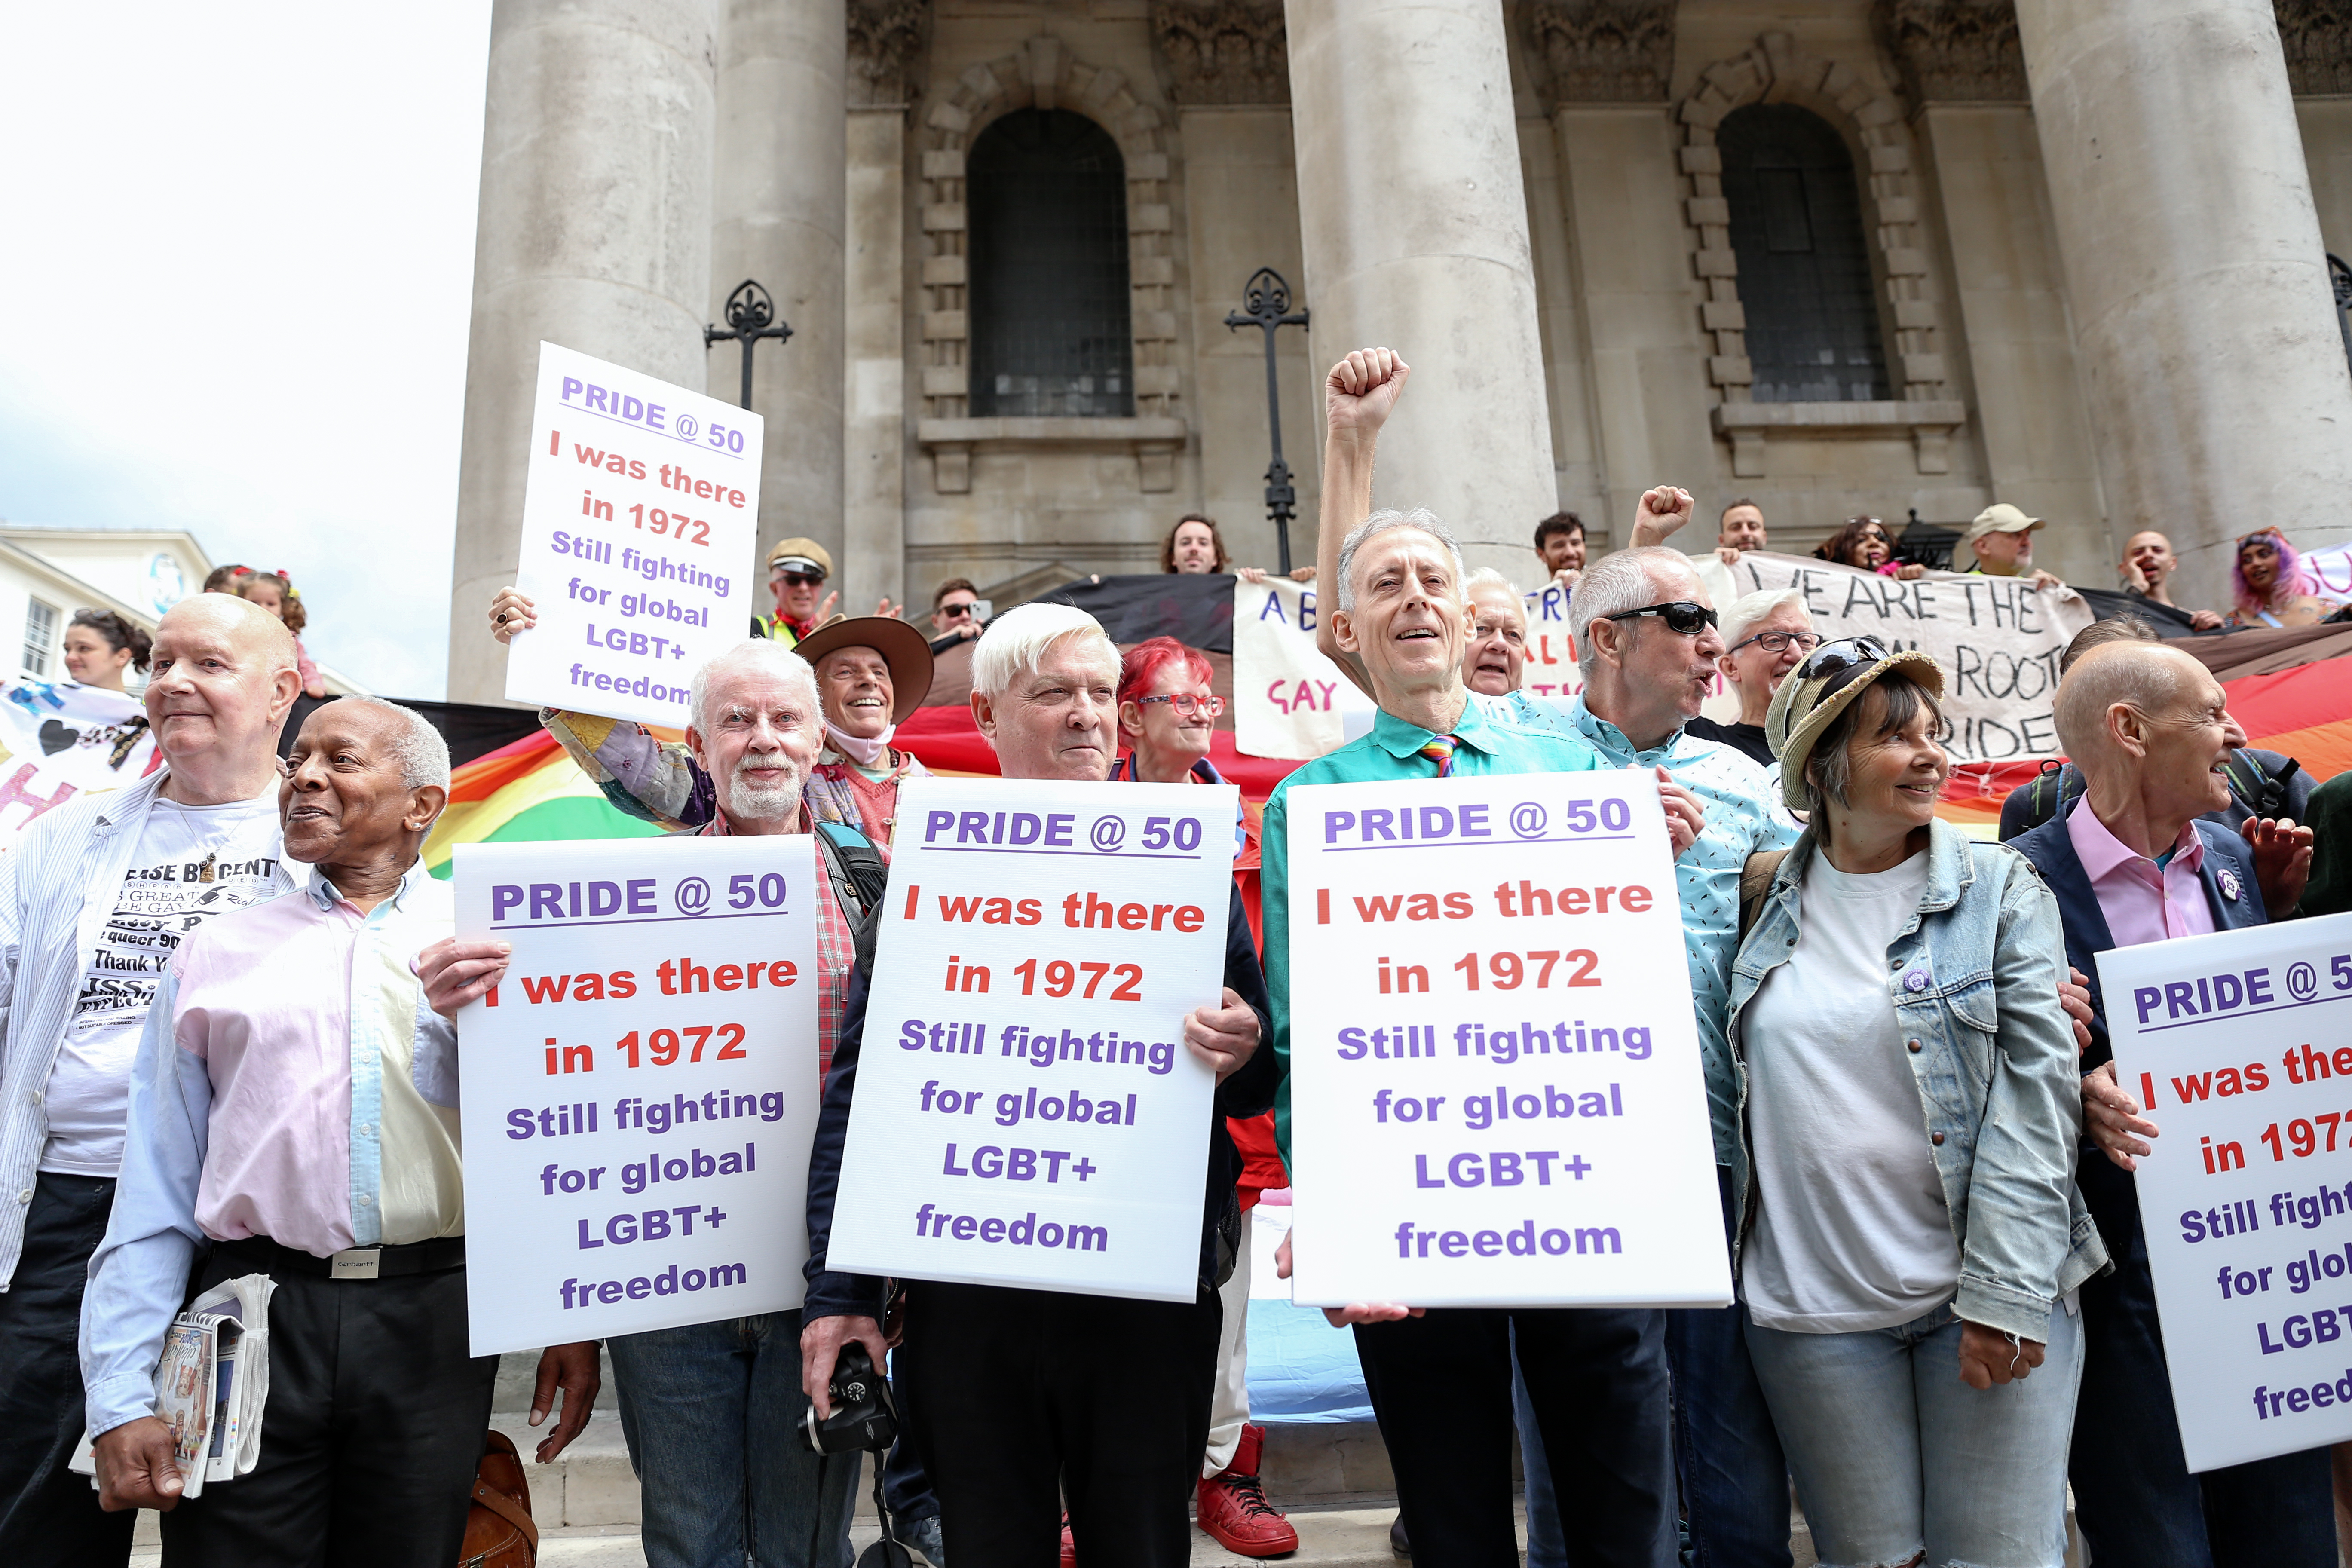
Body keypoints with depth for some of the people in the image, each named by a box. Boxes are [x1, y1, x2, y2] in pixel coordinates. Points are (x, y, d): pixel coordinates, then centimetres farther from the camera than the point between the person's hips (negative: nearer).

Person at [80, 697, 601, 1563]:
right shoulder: (216, 953, 10)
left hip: (434, 1323, -1)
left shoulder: (493, 944, 6)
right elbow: (155, 1191, 8)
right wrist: (123, 1396, 1)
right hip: (254, 1319, 1)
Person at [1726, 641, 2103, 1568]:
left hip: (1987, 1294, -1)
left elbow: (2037, 1091, -7)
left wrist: (2005, 1292, -14)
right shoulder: (1765, 900, 5)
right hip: (1814, 1308, 1)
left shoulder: (2002, 890, 0)